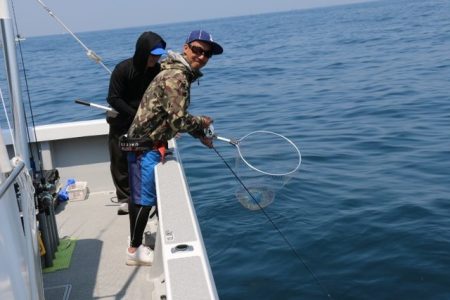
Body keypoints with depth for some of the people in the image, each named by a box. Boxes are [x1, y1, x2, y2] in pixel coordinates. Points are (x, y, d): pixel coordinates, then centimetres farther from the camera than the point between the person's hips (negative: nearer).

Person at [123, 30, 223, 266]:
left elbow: (176, 117, 24)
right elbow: (179, 122, -25)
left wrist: (200, 135, 21)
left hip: (149, 142, 11)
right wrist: (202, 123, -7)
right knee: (144, 198, -2)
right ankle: (135, 250, 10)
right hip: (145, 145, -11)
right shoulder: (176, 77, -20)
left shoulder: (180, 74, 13)